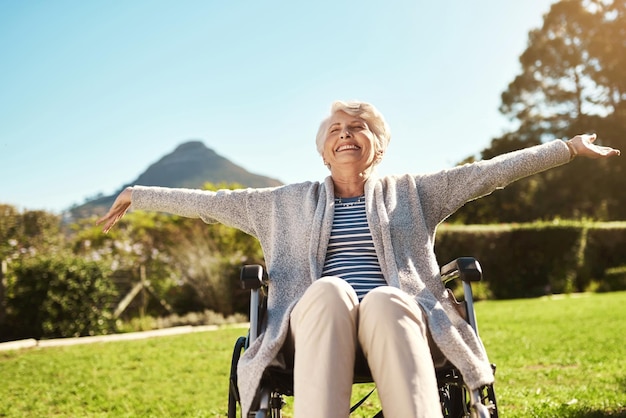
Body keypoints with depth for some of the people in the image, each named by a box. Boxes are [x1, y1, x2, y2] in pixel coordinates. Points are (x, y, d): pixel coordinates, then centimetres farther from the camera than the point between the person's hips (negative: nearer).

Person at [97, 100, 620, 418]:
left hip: (397, 316, 0)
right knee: (328, 292, -35)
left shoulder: (409, 193, 21)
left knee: (385, 300, -36)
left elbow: (489, 172, 14)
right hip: (318, 321, 0)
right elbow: (214, 202, 22)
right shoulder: (292, 202, 23)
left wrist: (571, 146, 8)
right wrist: (140, 196, 21)